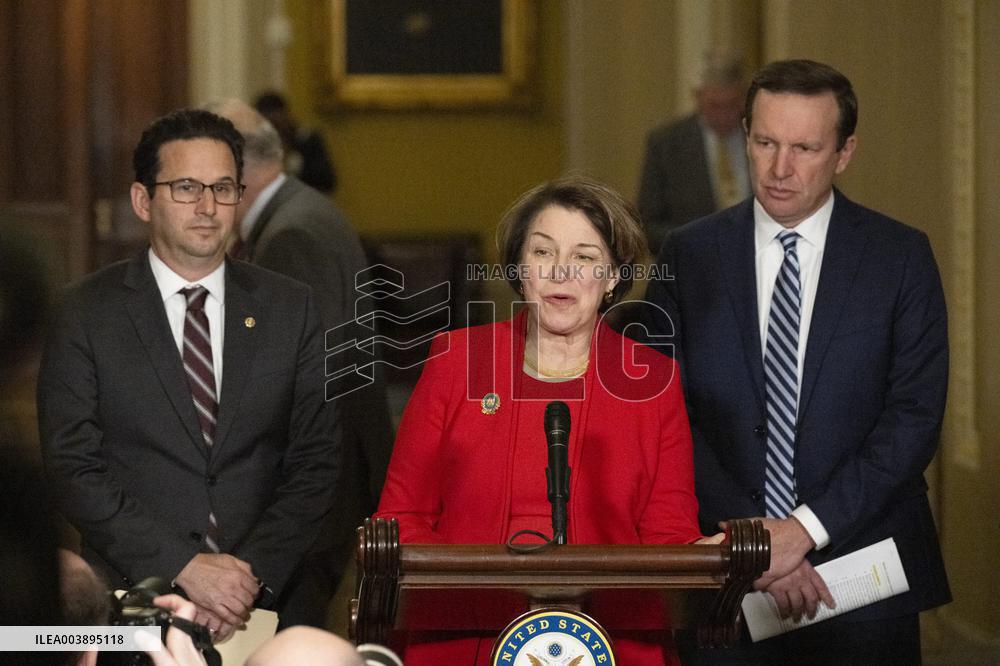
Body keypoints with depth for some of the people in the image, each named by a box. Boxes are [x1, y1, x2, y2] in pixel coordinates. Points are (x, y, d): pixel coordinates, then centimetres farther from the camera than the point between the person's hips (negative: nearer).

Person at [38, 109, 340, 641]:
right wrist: (183, 567, -16)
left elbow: (314, 459, 2)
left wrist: (254, 572, -12)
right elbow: (73, 467, -8)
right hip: (131, 601, -2)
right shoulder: (89, 314, -2)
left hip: (261, 597, 2)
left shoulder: (290, 309, 5)